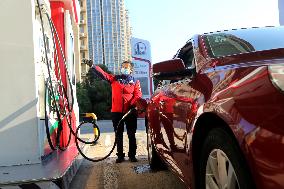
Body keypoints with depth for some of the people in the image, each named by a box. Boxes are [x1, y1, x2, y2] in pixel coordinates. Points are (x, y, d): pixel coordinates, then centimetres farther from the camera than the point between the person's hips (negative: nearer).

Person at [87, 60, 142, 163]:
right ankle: (120, 155, 17)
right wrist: (92, 66, -17)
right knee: (118, 135, 7)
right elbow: (103, 74, -3)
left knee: (131, 135, 6)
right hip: (117, 112, 1)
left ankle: (132, 155, 17)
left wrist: (132, 105, -20)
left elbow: (138, 95, -4)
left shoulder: (135, 82, 7)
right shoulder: (114, 79, 9)